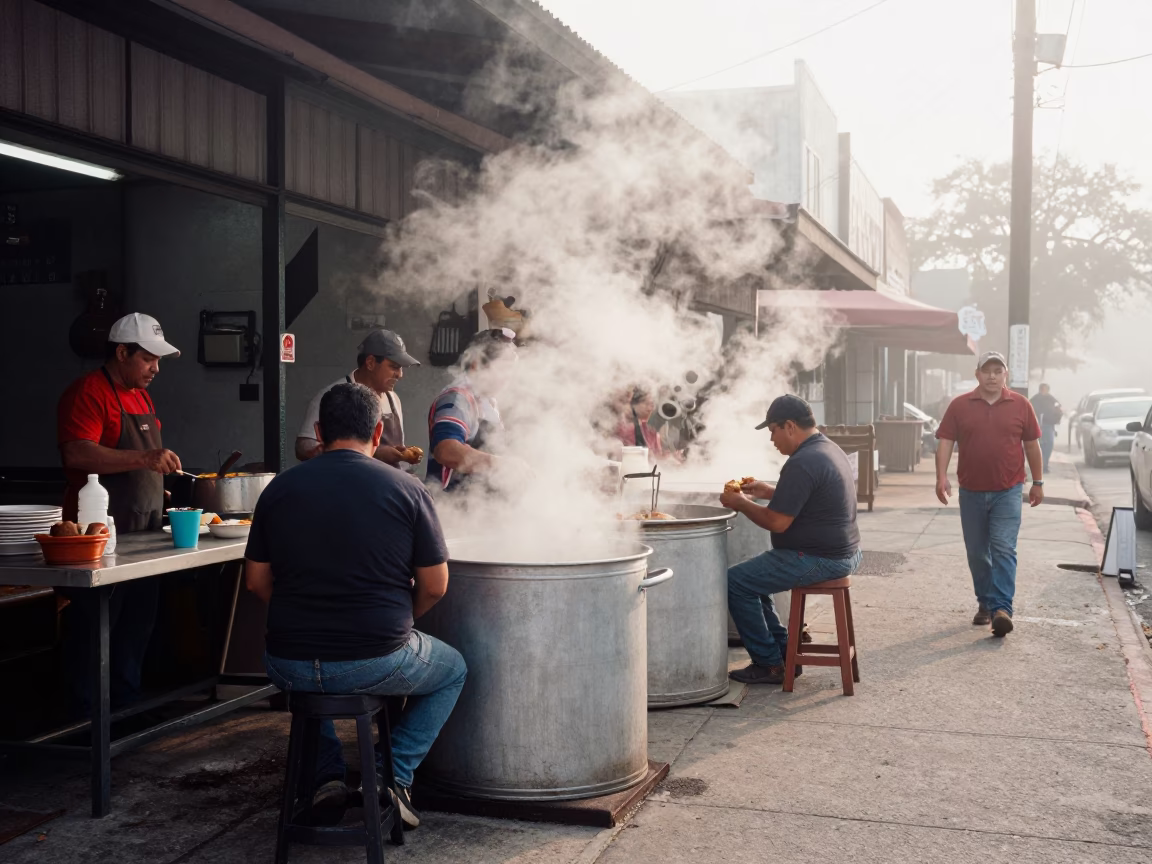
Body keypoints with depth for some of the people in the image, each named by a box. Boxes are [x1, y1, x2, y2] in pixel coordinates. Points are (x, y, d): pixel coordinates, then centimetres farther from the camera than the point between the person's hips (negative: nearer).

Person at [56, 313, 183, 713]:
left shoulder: (140, 395, 18)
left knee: (137, 626, 13)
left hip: (142, 535, 9)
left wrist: (155, 487, 16)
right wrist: (146, 458, -33)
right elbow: (77, 454, -25)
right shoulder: (88, 392, -11)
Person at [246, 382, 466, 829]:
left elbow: (256, 581, 8)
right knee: (453, 670, 28)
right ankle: (394, 774, 13)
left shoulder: (280, 487, 2)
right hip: (377, 664, -3)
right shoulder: (408, 489, -6)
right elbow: (434, 587, -1)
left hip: (289, 666, 3)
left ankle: (327, 775, 25)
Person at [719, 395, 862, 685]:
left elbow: (777, 522, -22)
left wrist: (741, 504, -6)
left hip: (818, 560, -11)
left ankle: (770, 664, 2)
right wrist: (769, 491, 17)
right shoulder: (830, 449, 11)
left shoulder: (802, 463, -23)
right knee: (753, 578, 21)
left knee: (735, 582, -6)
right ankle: (784, 651, 21)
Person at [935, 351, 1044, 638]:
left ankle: (1002, 609, -15)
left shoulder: (1021, 405, 2)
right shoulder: (959, 406, 2)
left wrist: (1038, 482, 9)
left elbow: (1032, 445, 8)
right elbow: (945, 442, -2)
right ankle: (985, 603, 24)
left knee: (1004, 550, -11)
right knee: (977, 553, 10)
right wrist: (941, 477, -14)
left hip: (1007, 492, -2)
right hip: (971, 492, 2)